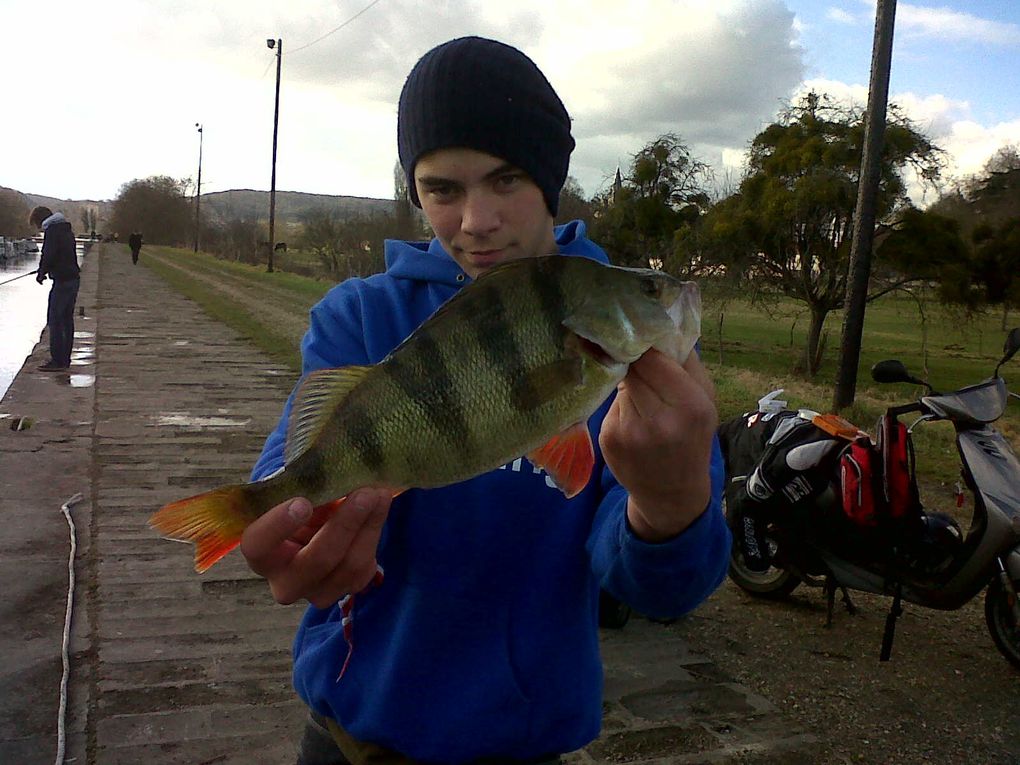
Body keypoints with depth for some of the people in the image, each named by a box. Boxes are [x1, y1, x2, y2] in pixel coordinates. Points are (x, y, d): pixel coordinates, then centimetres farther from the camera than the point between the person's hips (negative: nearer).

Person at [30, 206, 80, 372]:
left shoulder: (51, 231, -10)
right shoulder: (66, 229, 18)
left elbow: (48, 255, -16)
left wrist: (41, 273, 0)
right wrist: (44, 271, 16)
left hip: (62, 281, -9)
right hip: (74, 279, 9)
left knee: (54, 320, -5)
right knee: (67, 320, 12)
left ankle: (57, 361, -6)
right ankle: (65, 360, 17)